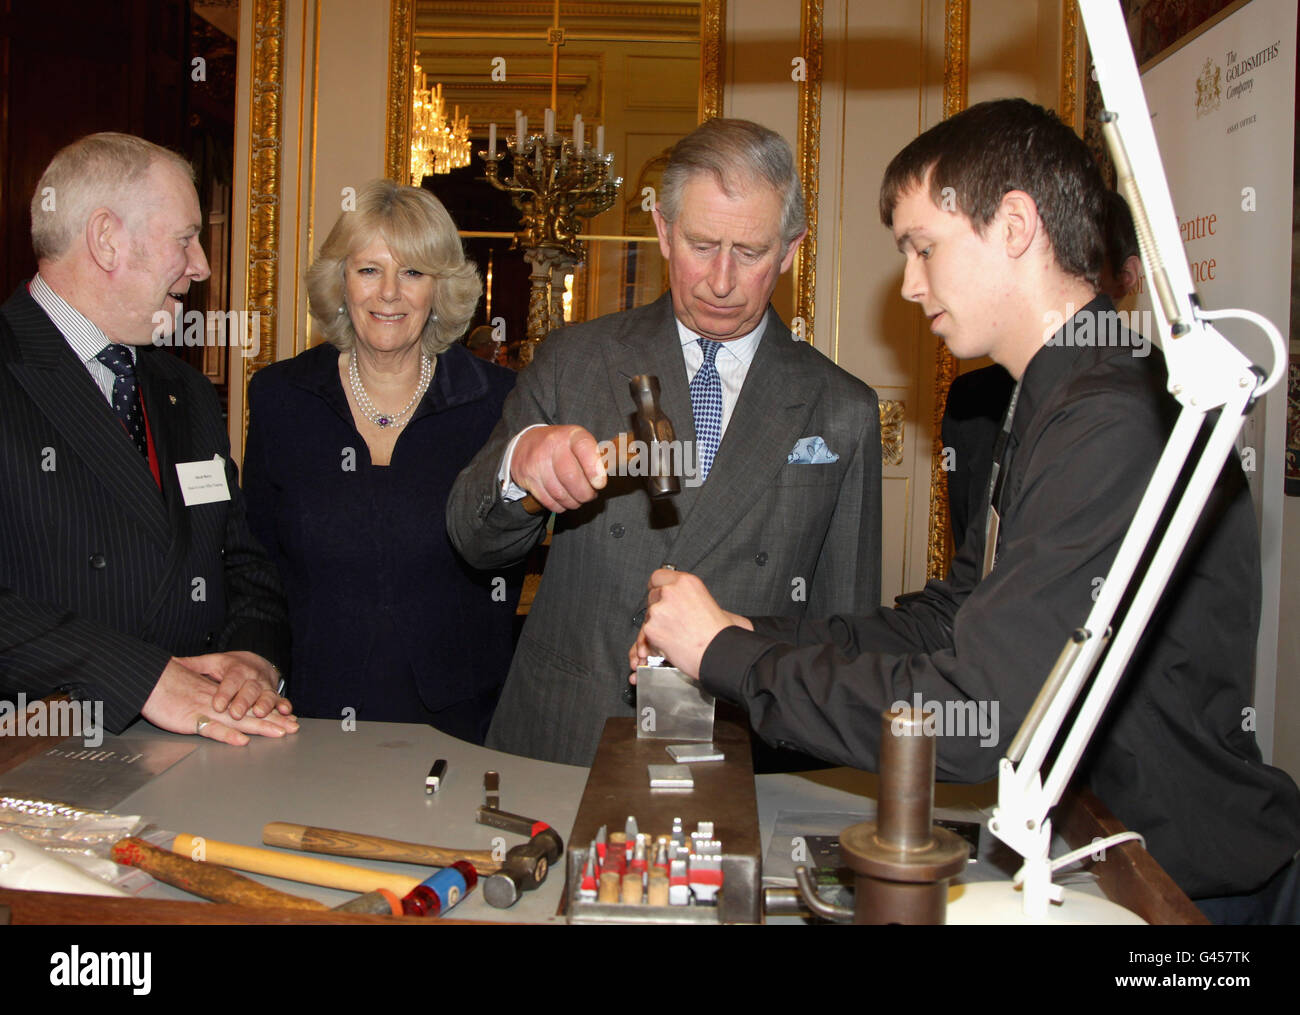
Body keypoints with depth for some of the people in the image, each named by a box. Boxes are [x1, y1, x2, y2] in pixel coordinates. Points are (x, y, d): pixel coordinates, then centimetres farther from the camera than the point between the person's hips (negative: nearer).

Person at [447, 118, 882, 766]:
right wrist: (518, 460, -17)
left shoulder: (844, 413, 6)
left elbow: (846, 622, 9)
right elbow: (475, 542, 5)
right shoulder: (572, 362, 7)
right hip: (558, 748, 1)